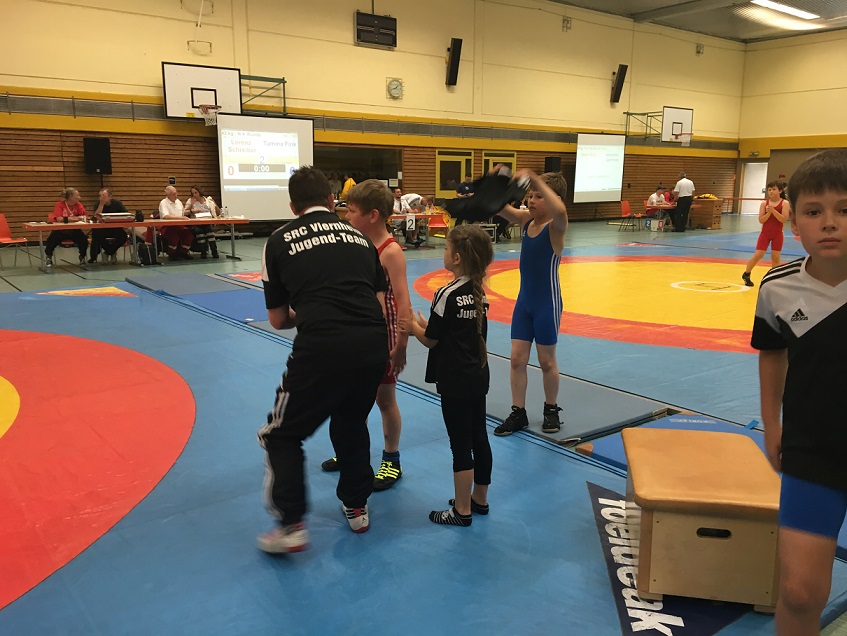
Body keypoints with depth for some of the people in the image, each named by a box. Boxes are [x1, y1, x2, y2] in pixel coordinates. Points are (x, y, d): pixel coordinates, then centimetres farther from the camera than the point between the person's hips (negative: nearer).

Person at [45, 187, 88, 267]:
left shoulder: (78, 205, -1)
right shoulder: (59, 205, -11)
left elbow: (85, 217, -11)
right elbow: (59, 219, -23)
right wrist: (75, 218, -21)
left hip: (73, 231, 2)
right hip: (60, 230, -2)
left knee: (84, 240, -24)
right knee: (51, 240, -25)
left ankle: (82, 257, 5)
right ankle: (49, 258, 6)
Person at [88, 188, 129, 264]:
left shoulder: (116, 203, 0)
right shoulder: (98, 203, -2)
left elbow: (127, 214, -5)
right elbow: (96, 217, -16)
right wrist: (101, 204, -23)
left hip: (116, 228, 0)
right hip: (102, 229, 0)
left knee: (123, 236, -29)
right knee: (96, 233, -32)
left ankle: (109, 252, 0)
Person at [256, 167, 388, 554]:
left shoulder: (280, 241, 10)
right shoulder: (358, 236, 19)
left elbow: (278, 319, 16)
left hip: (321, 347, -4)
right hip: (374, 343, 4)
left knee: (281, 435, 17)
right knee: (352, 424, 29)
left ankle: (291, 525, 14)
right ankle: (357, 507, 39)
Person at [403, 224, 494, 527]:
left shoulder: (447, 294, -18)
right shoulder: (478, 292, 5)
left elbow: (431, 340, -11)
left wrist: (414, 327, 8)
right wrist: (428, 325, 15)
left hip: (455, 384, -8)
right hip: (478, 378, 8)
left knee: (461, 445, 1)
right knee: (479, 439, 16)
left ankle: (462, 511, 13)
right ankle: (479, 499, 31)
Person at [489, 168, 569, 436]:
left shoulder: (556, 226, -16)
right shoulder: (525, 219, 2)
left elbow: (560, 211, -39)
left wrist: (536, 179, -38)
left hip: (547, 302, -6)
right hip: (524, 300, 6)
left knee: (546, 360, 9)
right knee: (517, 358, 7)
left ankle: (551, 409, 29)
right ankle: (518, 413, 18)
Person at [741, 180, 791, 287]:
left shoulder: (784, 203, -5)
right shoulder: (764, 203, 0)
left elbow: (784, 219, -15)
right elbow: (761, 220, -5)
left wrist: (773, 210, -23)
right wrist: (768, 213, -21)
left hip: (777, 234, -1)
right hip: (765, 233, 1)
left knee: (775, 257, 2)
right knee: (757, 255, -3)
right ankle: (746, 275, 14)